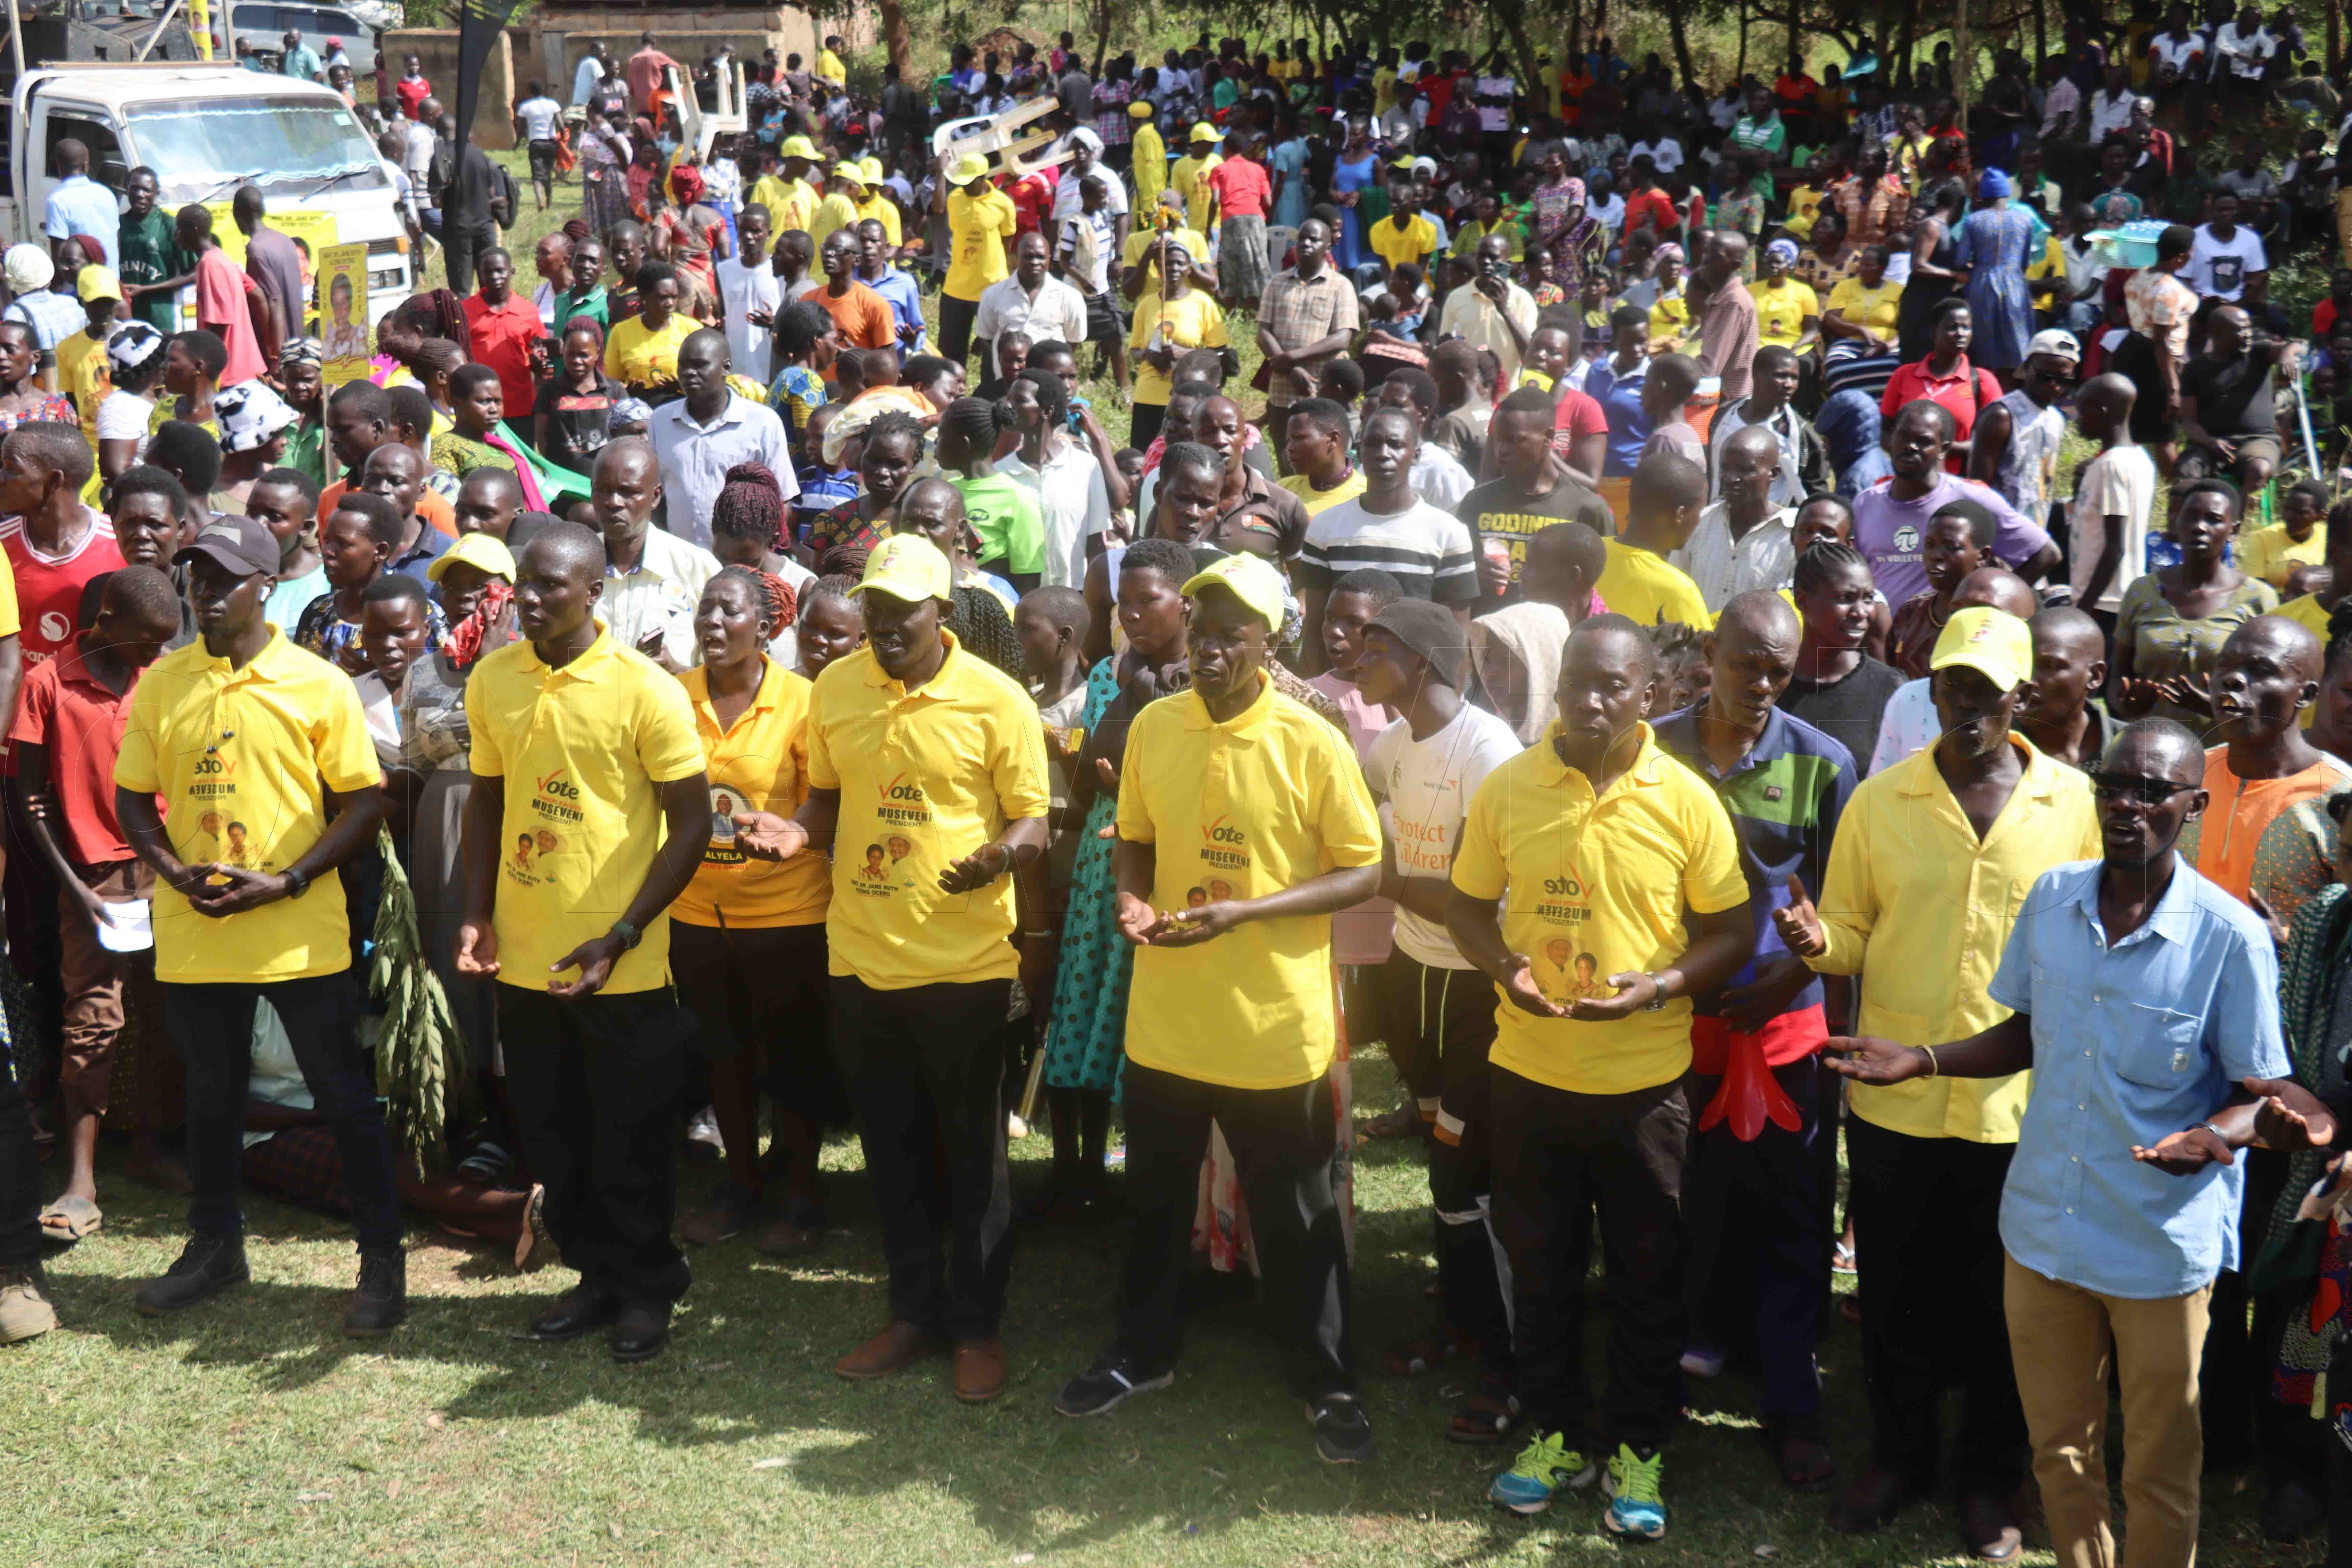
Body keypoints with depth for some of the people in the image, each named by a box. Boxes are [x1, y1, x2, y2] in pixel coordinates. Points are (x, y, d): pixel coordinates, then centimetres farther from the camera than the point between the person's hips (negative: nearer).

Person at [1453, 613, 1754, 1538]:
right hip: (1530, 1069, 2)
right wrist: (1502, 967, -15)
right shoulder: (1506, 790, -4)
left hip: (1644, 1076, -2)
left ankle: (1639, 1452, 27)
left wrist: (1660, 988, -20)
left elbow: (1730, 935, -3)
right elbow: (1468, 907, 6)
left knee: (1646, 1277, 10)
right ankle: (1555, 1436, 33)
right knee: (1540, 1264, 15)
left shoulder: (1686, 802, -8)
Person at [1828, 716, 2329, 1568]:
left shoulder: (2229, 938, -16)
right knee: (2057, 1447, 20)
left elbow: (2260, 1094, -8)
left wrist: (2216, 1136, -30)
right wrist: (1923, 1059, -2)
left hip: (2163, 1243, -4)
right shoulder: (2052, 899, -2)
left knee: (2159, 1473, 13)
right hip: (2044, 1225, 4)